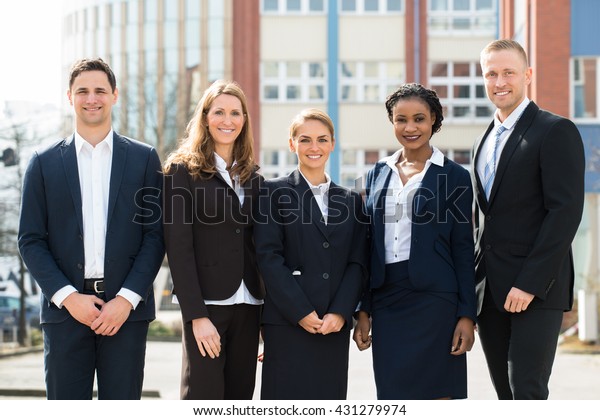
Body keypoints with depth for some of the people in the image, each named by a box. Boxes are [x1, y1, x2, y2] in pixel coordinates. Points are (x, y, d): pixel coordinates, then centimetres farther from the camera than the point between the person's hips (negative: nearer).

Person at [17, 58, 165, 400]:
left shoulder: (144, 158, 8)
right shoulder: (45, 163, 9)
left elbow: (155, 235, 4)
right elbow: (31, 240, 5)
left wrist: (127, 298, -8)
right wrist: (67, 297, -8)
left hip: (127, 308, 0)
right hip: (65, 308, 0)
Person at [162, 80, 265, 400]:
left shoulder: (252, 177, 15)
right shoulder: (183, 169, -1)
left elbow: (257, 245, 15)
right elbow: (178, 247, -8)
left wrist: (268, 312, 8)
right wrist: (196, 314, -15)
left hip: (248, 304, 5)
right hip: (206, 303, -5)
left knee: (239, 399, 5)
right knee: (203, 398, -8)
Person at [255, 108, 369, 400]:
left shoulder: (350, 200, 15)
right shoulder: (275, 192, 4)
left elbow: (357, 263, 9)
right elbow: (269, 257, -4)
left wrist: (340, 313, -7)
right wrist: (301, 312, -12)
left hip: (335, 326, 4)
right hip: (287, 323, -3)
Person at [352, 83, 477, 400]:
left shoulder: (454, 176, 1)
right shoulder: (378, 174, 13)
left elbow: (463, 250, -1)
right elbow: (369, 246, 14)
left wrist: (467, 315, -7)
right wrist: (363, 310, 9)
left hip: (433, 299, -4)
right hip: (386, 299, 4)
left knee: (433, 394, -5)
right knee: (391, 398, 4)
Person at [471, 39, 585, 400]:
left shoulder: (556, 131, -6)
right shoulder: (485, 141, 18)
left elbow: (566, 212, -13)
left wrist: (530, 283, -18)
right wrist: (473, 286, 11)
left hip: (536, 289, -7)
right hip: (490, 291, 7)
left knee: (527, 391, -12)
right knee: (506, 393, 7)